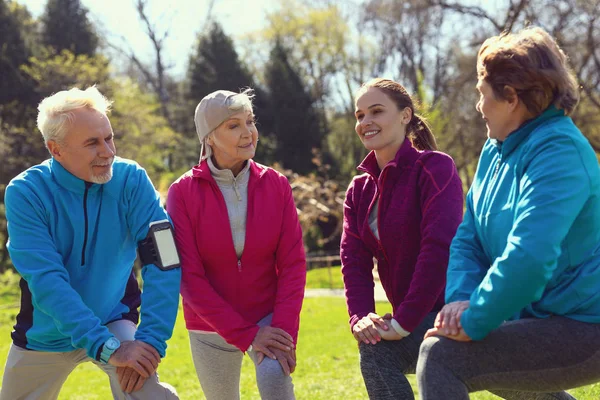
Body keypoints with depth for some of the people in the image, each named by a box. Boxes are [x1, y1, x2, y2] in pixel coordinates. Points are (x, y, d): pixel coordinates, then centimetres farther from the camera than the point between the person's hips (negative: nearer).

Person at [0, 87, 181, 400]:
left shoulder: (131, 180, -16)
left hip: (114, 322, -1)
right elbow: (47, 281, -27)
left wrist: (151, 339, -33)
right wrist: (106, 347, -34)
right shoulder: (25, 193, -19)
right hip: (45, 335, 1)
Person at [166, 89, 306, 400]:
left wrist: (285, 329, -20)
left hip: (268, 319, 0)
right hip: (211, 327, 0)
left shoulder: (275, 185, -5)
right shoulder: (183, 192, -11)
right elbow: (189, 277, -14)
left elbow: (293, 263, -7)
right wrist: (245, 335, -19)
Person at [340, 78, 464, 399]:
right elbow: (353, 258, 0)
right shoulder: (360, 189, 11)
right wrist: (360, 317, -19)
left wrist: (403, 321, -27)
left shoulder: (435, 168, -12)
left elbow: (440, 246, -24)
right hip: (417, 319, 8)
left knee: (377, 350, -24)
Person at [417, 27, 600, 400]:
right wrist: (461, 298, -12)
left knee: (440, 357, -21)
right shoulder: (497, 150, 10)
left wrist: (474, 321, -24)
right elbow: (468, 239, 7)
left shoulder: (558, 152, -21)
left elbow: (529, 256, -32)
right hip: (539, 318, 10)